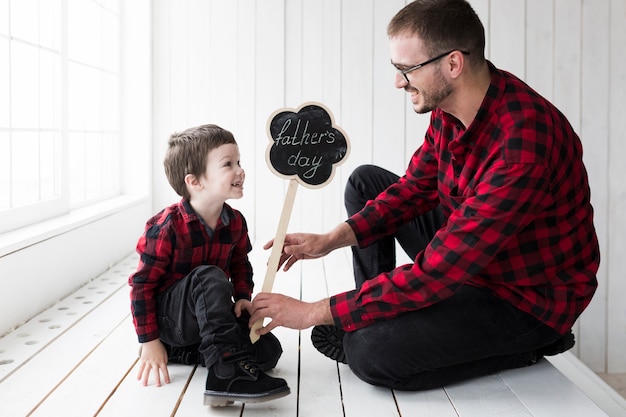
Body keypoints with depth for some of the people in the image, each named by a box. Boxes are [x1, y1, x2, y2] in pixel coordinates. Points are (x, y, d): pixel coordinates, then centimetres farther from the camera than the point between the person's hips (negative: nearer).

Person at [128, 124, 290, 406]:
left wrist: (242, 297, -4)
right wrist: (149, 342, -15)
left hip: (209, 316, 7)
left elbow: (240, 265, 16)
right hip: (169, 317, -7)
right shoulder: (167, 227, -20)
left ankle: (179, 352, 0)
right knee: (209, 277, -36)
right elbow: (142, 284, -15)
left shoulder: (235, 222, -1)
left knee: (268, 351, -12)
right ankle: (229, 373, -42)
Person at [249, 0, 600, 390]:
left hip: (530, 295, -8)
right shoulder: (451, 108, -6)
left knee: (370, 352, -24)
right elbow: (415, 189, 7)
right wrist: (331, 240, -8)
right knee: (365, 182, 9)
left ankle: (527, 346, -4)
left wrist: (313, 312, -29)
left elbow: (437, 271, -35)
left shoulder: (522, 143, -35)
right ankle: (375, 313, 9)